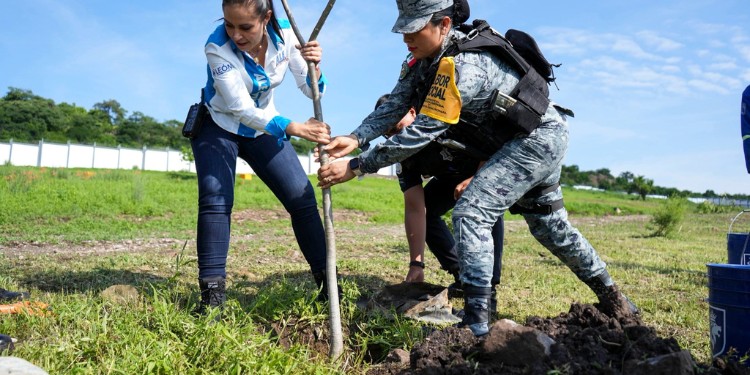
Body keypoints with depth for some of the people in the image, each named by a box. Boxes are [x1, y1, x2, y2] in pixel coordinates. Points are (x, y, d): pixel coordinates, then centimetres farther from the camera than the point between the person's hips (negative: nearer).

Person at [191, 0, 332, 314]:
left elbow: (312, 90, -12)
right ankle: (213, 292, -14)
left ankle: (328, 283, 4)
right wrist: (296, 129, -46)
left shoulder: (285, 35, -17)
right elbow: (242, 109, -34)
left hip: (264, 129, 3)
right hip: (218, 127, -3)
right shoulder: (217, 47, -28)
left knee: (302, 198, -6)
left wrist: (313, 67, -35)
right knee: (215, 200, -23)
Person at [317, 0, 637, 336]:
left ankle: (477, 321, -15)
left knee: (471, 214, -21)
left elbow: (422, 132, -35)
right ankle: (612, 298, 39)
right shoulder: (425, 58, -4)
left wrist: (356, 167, -34)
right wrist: (356, 138, -26)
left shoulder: (462, 67, -32)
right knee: (550, 227, 20)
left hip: (539, 138, -10)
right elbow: (393, 105, -9)